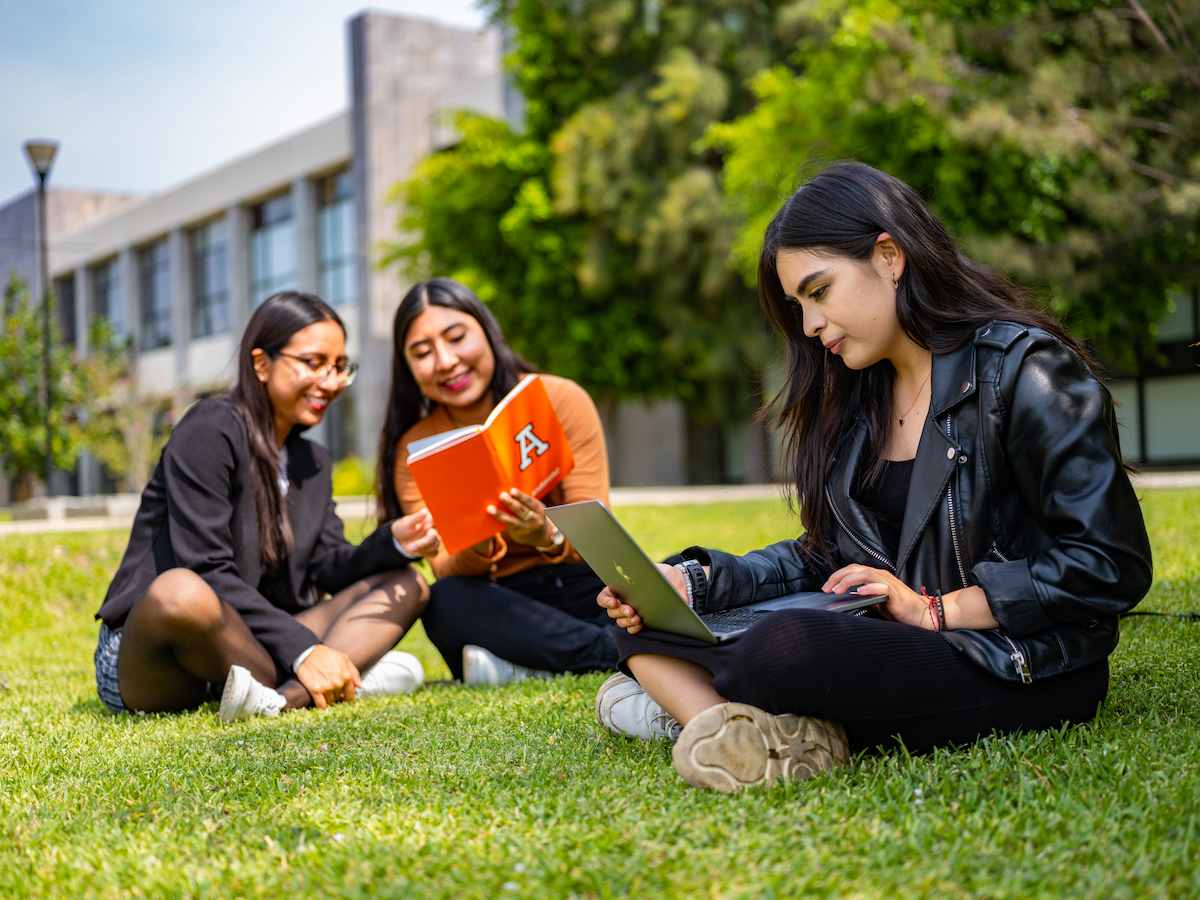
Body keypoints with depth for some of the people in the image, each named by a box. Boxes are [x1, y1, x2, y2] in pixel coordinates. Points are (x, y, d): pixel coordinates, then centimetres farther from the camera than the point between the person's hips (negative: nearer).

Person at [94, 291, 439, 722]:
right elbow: (207, 572, -20)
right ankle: (351, 682, -21)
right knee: (181, 591, -41)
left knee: (406, 585, -1)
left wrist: (392, 544, -15)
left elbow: (329, 569, 6)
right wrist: (301, 650, -25)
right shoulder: (210, 431, -12)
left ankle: (283, 697, -29)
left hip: (245, 647, 8)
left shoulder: (313, 462, 15)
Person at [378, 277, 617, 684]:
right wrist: (477, 548, -33)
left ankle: (530, 668, -20)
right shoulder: (414, 450, 0)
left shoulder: (561, 400, -4)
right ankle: (610, 652, -21)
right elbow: (448, 571, -9)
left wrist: (548, 538, -32)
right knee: (446, 602, -33)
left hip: (588, 590, -1)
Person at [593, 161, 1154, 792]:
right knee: (643, 623, -6)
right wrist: (693, 584, -1)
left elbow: (1112, 565, -14)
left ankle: (693, 703, -12)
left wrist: (935, 610, -16)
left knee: (787, 648, -37)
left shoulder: (1021, 370, -10)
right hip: (889, 642, 8)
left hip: (1019, 669, -8)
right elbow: (828, 556, 15)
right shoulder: (856, 398, 13)